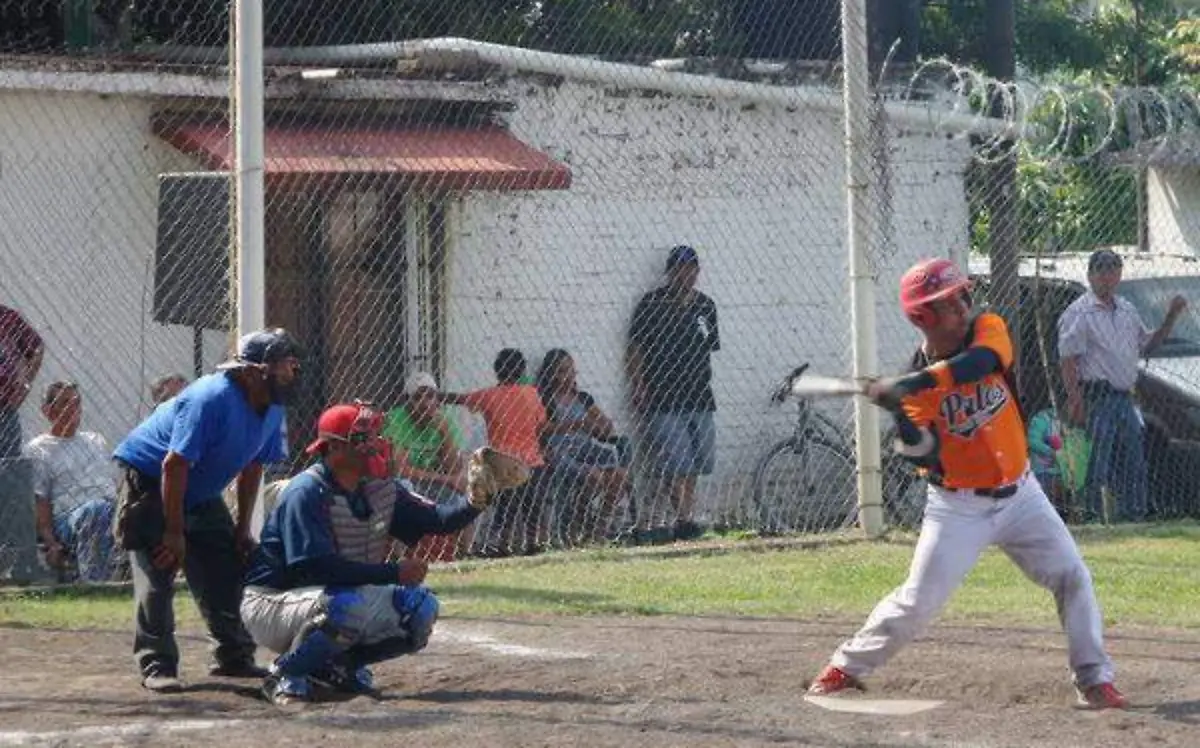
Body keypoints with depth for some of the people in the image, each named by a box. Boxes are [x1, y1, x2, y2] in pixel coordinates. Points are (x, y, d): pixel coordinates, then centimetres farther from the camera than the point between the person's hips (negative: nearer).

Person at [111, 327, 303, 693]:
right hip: (149, 480, -8)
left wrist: (243, 527, 5)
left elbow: (252, 467, 7)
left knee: (226, 572, 7)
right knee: (157, 573, -14)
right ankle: (157, 666, -12)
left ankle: (234, 656, 17)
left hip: (201, 492, 8)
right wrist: (174, 532, -28)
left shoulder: (272, 407, -6)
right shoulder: (213, 399, -32)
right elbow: (175, 464, -30)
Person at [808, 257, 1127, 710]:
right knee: (917, 603, -5)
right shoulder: (913, 383, -15)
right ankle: (845, 668, 12)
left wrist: (909, 386, -43)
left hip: (1019, 494, 3)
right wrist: (902, 420, -43)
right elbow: (927, 460, -23)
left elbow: (980, 362, -35)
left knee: (1073, 578, -5)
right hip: (959, 507, -3)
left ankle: (1094, 681, 4)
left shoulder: (988, 328, -10)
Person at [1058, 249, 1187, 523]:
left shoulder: (1128, 310, 17)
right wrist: (1075, 401, -21)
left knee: (1134, 467, 10)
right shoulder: (1079, 312, -6)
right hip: (1096, 398, -7)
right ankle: (1092, 519, -7)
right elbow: (1067, 360, -12)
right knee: (1095, 468, -10)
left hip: (1125, 398, 7)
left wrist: (1171, 317, 13)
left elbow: (1147, 344, 26)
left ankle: (1134, 517, 19)